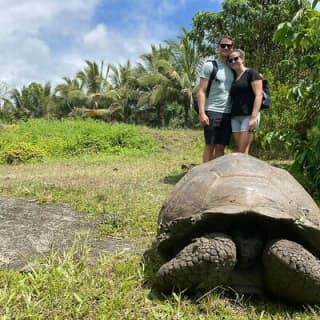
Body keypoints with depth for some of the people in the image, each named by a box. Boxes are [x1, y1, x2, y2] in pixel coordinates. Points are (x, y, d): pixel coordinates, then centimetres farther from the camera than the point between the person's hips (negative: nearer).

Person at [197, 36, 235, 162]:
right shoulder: (209, 65, 0)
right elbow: (201, 91, -6)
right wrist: (202, 113, -15)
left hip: (228, 113, 5)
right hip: (212, 112, -5)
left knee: (221, 147, 6)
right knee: (209, 146, -1)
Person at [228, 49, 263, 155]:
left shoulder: (251, 73, 0)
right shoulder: (233, 78, 20)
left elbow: (259, 95, -8)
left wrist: (254, 117, -18)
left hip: (248, 116, -7)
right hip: (235, 117, 7)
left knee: (243, 151, -12)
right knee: (240, 151, 4)